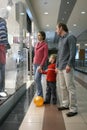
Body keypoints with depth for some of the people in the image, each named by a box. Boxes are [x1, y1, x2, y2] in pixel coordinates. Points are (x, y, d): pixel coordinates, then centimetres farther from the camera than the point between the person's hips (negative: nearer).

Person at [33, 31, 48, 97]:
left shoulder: (45, 45, -7)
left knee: (37, 79, -14)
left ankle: (40, 96, -5)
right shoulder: (37, 44, 14)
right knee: (37, 80, 7)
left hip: (40, 64, -7)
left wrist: (41, 65, -18)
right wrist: (34, 63, 14)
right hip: (35, 64, 7)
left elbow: (45, 56, -12)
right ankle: (39, 95, 16)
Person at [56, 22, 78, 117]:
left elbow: (73, 52, -12)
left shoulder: (70, 37, -3)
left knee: (70, 87, -6)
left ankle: (73, 109, 0)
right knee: (63, 87, 11)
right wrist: (57, 66, 19)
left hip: (67, 67, -8)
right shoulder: (60, 39, 22)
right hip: (60, 67, 8)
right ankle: (65, 104, 22)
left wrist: (69, 64, -18)